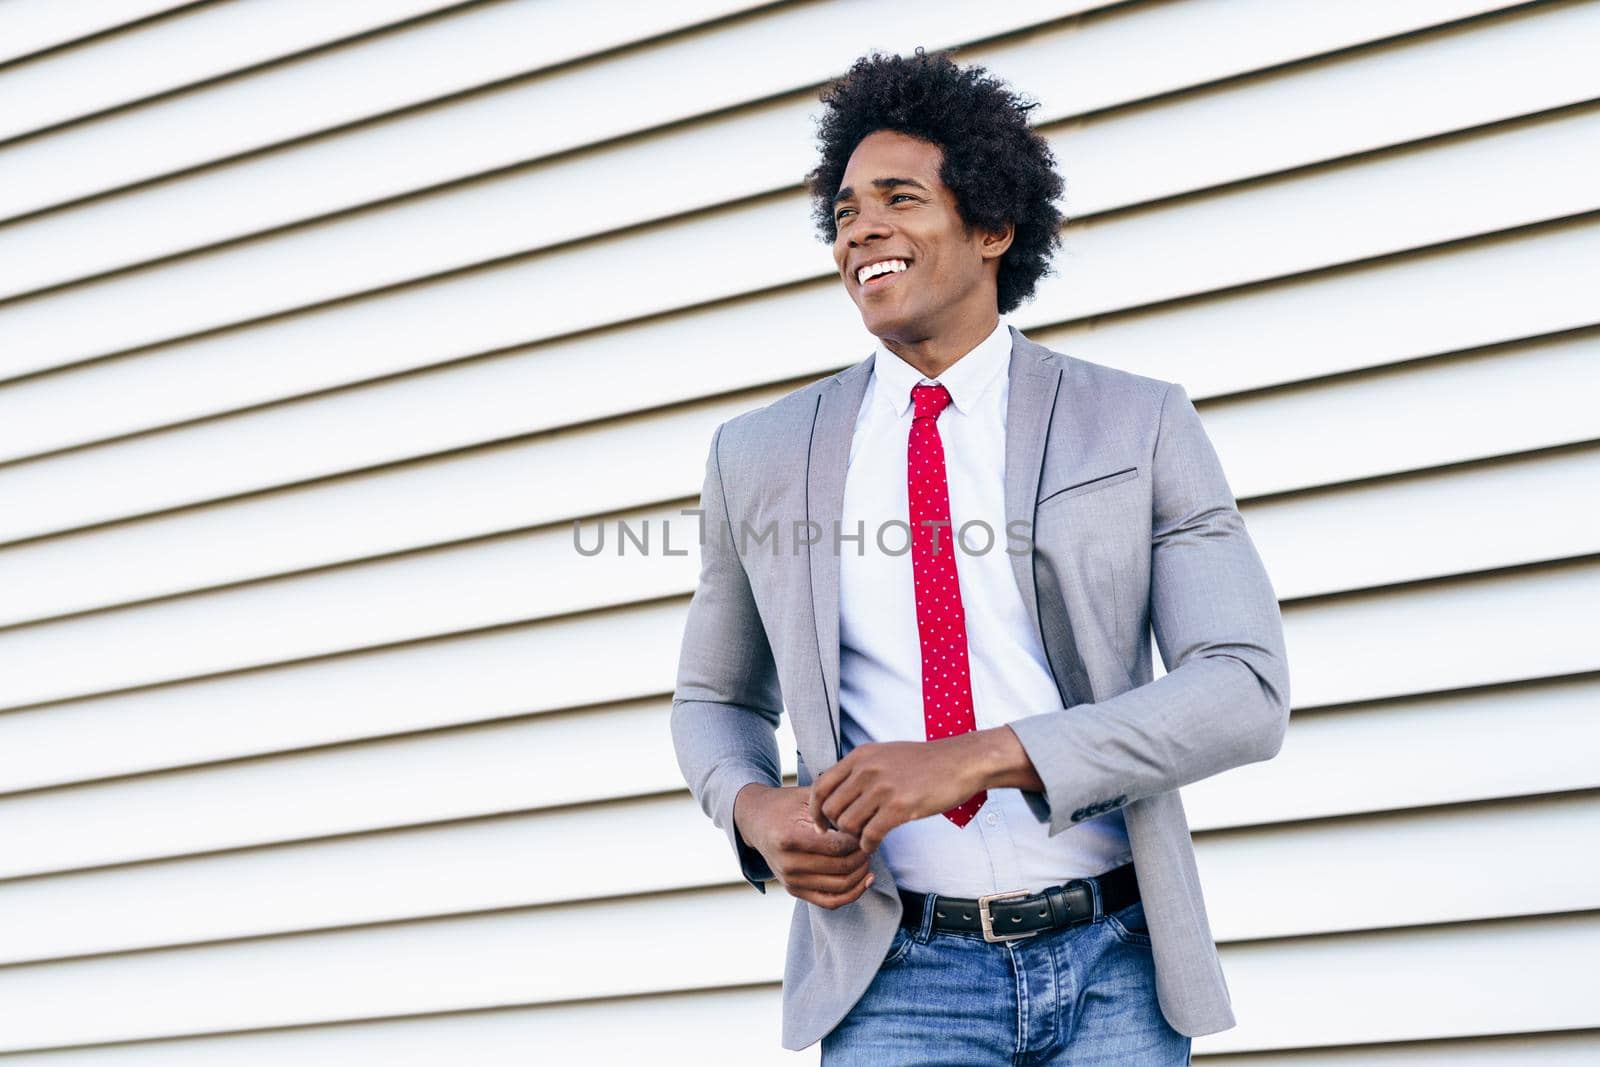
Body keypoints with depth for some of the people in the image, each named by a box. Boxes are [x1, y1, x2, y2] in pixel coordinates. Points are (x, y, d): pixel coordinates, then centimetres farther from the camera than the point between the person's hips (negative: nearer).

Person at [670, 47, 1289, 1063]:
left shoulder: (1141, 427, 2)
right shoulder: (760, 457, 8)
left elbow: (1246, 691, -8)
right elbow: (716, 700, 20)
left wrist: (978, 757, -19)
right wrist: (753, 809, -5)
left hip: (1114, 967, 0)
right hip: (897, 978, 1)